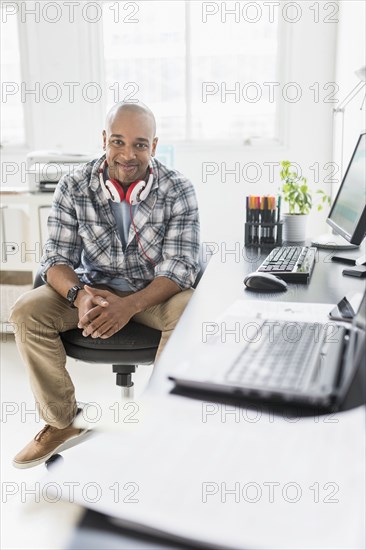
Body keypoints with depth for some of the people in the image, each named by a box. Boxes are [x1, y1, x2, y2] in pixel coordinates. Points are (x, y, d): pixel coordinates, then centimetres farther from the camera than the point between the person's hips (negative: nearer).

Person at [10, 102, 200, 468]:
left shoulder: (178, 191, -13)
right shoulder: (73, 188, -8)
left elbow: (180, 266, -18)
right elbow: (56, 258, -7)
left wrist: (131, 305, -36)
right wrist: (78, 295, -32)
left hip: (155, 290, -1)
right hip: (93, 288, 2)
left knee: (190, 312, -33)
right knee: (26, 311, -20)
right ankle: (62, 422, -2)